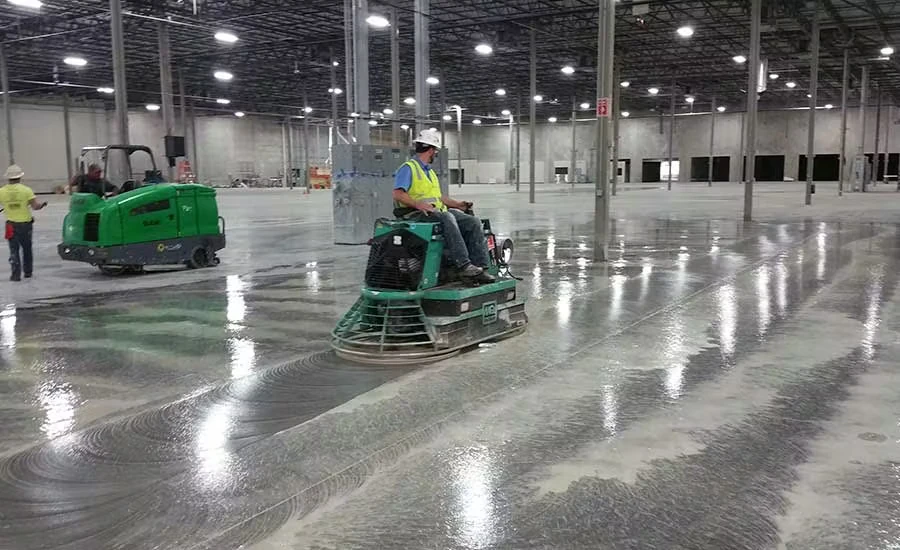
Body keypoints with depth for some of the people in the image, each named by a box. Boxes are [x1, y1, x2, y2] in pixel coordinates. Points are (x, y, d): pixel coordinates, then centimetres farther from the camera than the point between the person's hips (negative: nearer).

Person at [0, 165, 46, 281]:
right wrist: (42, 204, 8)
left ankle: (16, 274, -2)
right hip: (25, 223, 0)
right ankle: (28, 272, 25)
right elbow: (35, 206, -12)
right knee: (27, 249, 17)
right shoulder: (26, 190, -9)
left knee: (14, 250, 6)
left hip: (11, 224, 0)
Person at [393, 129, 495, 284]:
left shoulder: (430, 171, 28)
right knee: (447, 218, -38)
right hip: (417, 214, -8)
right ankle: (464, 266, -43)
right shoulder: (408, 168, 0)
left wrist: (458, 204, 18)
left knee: (474, 222, -11)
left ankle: (480, 268, -21)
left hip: (438, 211, 9)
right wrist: (419, 204, -25)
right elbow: (398, 194, -13)